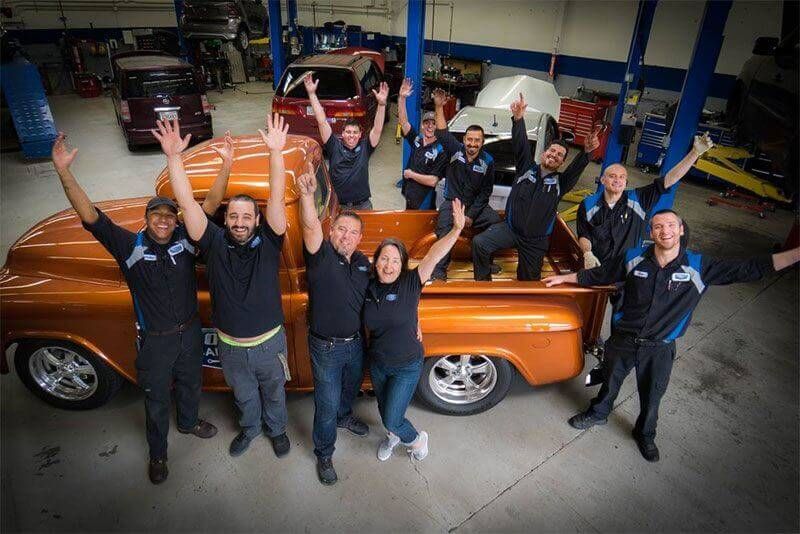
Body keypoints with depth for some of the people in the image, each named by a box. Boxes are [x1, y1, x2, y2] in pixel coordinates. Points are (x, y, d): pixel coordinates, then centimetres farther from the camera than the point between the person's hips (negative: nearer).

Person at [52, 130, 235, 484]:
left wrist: (226, 164, -30)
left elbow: (211, 204, -19)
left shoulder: (185, 239, -11)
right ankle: (158, 453, 42)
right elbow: (89, 215, -26)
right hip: (154, 341, -2)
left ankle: (189, 422, 58)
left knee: (190, 384, 27)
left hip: (190, 332, 2)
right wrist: (63, 171, -38)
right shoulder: (130, 246, -17)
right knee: (156, 400, 18)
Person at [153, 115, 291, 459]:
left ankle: (277, 429, 53)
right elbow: (186, 202, -23)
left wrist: (275, 152, -40)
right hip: (231, 348, 1)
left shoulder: (268, 242, -17)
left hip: (269, 344, -1)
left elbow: (277, 198, -29)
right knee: (245, 396, 27)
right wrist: (174, 156, -32)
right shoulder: (214, 243, -15)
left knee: (274, 392, 25)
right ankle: (250, 428, 56)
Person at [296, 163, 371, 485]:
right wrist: (307, 195, -57)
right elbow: (311, 227, -38)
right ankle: (324, 455, 31)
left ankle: (344, 417, 61)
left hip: (356, 342, 6)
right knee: (327, 404, 8)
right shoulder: (321, 255, -18)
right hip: (326, 348, -5)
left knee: (351, 387, 30)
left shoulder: (363, 263, -1)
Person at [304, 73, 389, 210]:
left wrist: (382, 104, -21)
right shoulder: (335, 146, -1)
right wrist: (312, 94, -8)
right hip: (338, 206, -1)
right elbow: (322, 122, -4)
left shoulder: (364, 147, 1)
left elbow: (377, 129, -9)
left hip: (363, 205, 1)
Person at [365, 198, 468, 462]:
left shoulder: (410, 284, -20)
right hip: (377, 363, 4)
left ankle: (416, 438, 35)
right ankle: (394, 435, 58)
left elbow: (433, 255, -35)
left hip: (407, 366, -4)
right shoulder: (368, 288, -10)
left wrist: (457, 229, -46)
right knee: (384, 411, 24)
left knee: (392, 420, 1)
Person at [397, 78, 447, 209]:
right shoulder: (417, 140, 5)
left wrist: (411, 174, -10)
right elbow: (403, 121, 0)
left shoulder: (441, 151, -13)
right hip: (409, 200, 6)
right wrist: (402, 97, -9)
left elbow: (432, 181, -19)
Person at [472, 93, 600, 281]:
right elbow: (521, 144, -13)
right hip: (509, 228, -1)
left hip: (536, 241, 1)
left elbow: (577, 167, -19)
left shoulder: (560, 182, 0)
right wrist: (518, 118, -31)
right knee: (479, 243, -23)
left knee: (529, 281, 8)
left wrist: (586, 151, -41)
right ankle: (483, 281, -4)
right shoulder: (527, 167, 1)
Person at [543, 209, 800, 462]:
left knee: (652, 397, 20)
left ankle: (645, 435, 48)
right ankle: (598, 413, 51)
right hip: (623, 339, 0)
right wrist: (564, 278, 3)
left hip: (659, 349, 0)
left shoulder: (699, 267, -15)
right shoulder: (634, 258, -12)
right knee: (610, 382, 22)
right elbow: (598, 275, 0)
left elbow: (750, 269, -16)